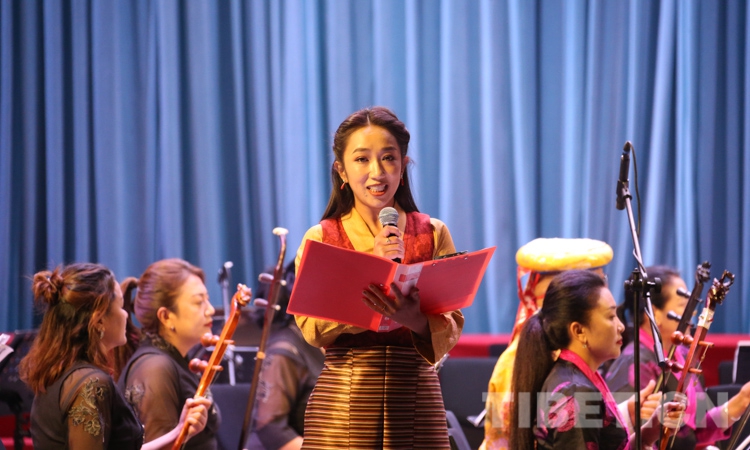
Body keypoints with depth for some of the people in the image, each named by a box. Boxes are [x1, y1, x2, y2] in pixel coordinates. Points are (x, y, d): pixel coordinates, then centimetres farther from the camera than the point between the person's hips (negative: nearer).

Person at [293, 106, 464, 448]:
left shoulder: (433, 235, 7)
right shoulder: (319, 239, 5)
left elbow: (452, 328, 0)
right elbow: (311, 329, -7)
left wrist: (417, 320, -22)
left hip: (416, 396, 1)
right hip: (343, 404, -1)